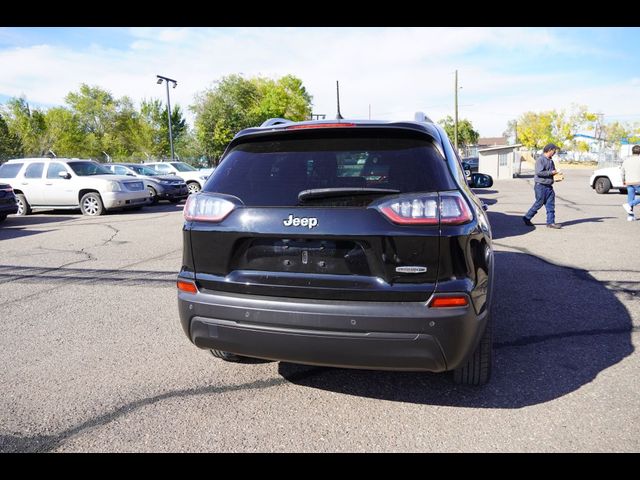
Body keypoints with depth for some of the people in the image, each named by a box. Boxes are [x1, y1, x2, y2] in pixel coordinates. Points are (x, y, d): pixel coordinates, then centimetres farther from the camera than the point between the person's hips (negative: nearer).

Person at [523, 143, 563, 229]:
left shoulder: (550, 161, 16)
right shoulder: (540, 159, -12)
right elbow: (539, 172, -22)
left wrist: (556, 172, 5)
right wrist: (551, 172, -19)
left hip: (549, 186, 8)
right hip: (540, 185, -8)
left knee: (550, 204, 3)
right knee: (539, 203, -1)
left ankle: (551, 222, 6)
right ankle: (527, 218, 15)